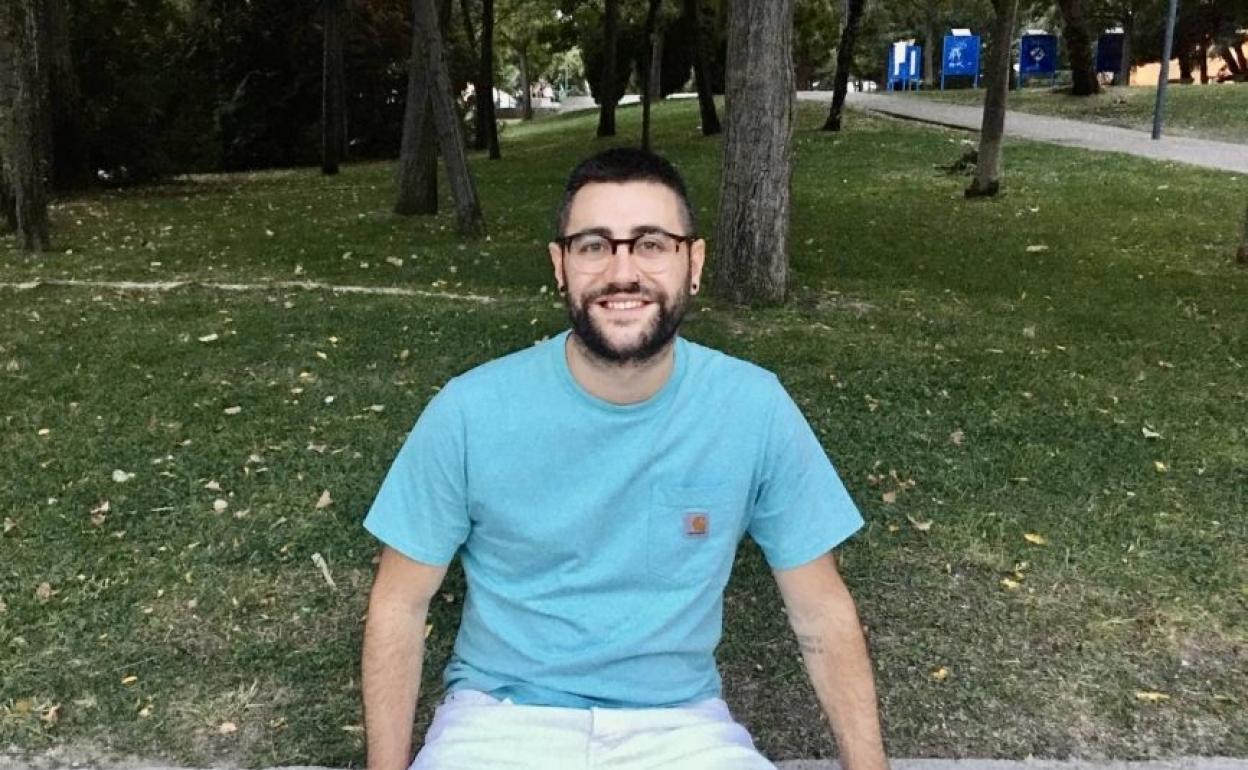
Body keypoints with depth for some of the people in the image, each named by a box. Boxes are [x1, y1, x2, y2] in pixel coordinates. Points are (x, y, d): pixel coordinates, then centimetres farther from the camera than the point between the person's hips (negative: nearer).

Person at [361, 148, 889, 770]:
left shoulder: (755, 409, -10)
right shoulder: (470, 411, -12)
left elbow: (820, 610, 0)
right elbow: (400, 603, -2)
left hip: (678, 720, 1)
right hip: (504, 713, 0)